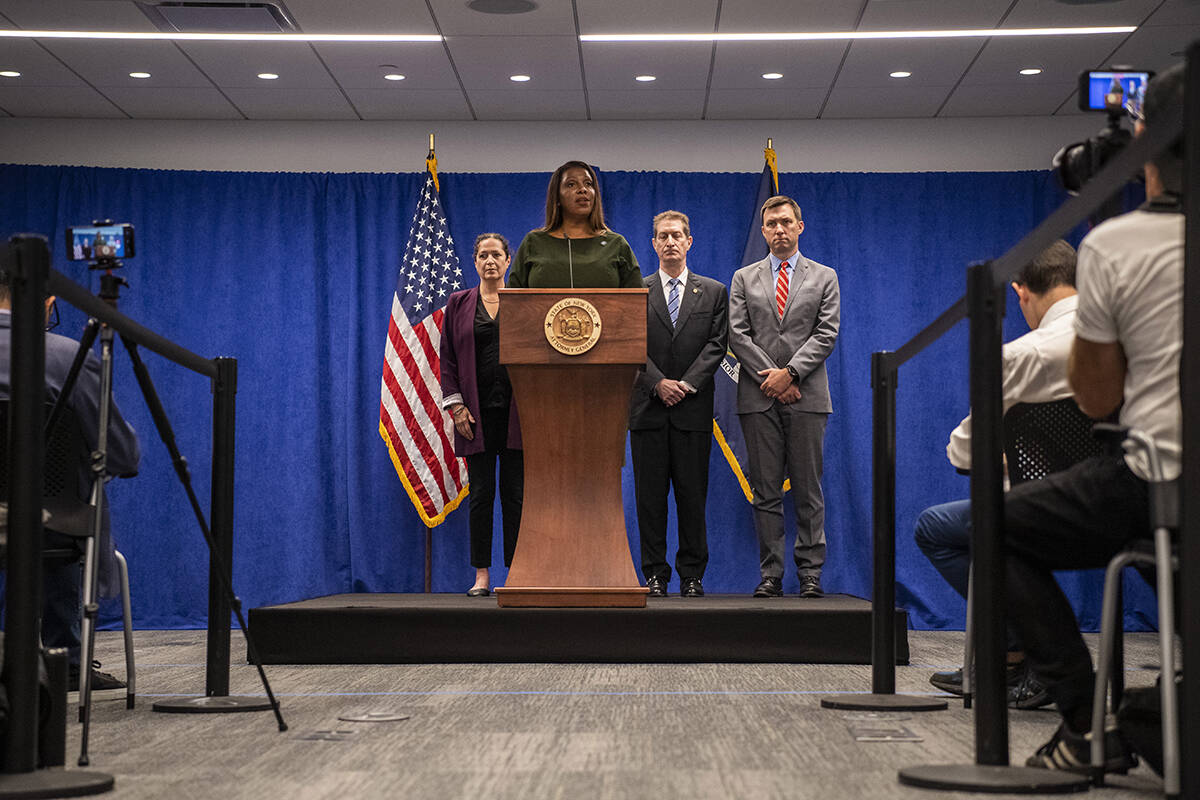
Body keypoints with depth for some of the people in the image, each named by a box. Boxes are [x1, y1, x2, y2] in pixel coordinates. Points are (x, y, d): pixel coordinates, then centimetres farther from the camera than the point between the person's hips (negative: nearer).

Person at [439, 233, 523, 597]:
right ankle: (482, 576, 6)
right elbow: (447, 358, 6)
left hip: (516, 412, 0)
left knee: (515, 493, 0)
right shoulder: (459, 304, 9)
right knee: (481, 494, 1)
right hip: (477, 413, 0)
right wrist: (456, 405, -3)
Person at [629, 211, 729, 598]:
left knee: (693, 494, 1)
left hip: (694, 407, 0)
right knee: (650, 495, 1)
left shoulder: (713, 292, 11)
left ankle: (692, 575, 8)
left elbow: (716, 345, 2)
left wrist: (686, 384, -10)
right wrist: (658, 383, -12)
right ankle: (655, 574, 7)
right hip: (647, 407, 0)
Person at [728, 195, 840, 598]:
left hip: (807, 395, -1)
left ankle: (811, 573, 4)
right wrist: (771, 377, -7)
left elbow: (826, 334, 0)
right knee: (765, 492, 2)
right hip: (758, 399, 1)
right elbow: (738, 335, 4)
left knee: (808, 491, 0)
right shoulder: (744, 278, 13)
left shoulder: (824, 277, 10)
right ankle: (770, 574, 5)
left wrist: (789, 373, -12)